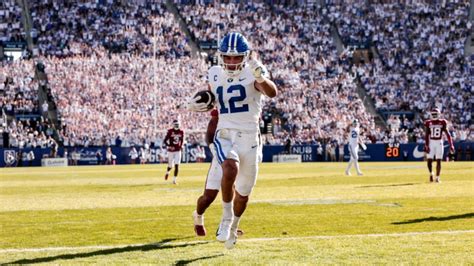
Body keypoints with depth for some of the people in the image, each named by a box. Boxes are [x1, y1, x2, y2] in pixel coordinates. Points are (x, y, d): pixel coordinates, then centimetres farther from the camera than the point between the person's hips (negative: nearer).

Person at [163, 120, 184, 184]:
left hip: (178, 151, 2)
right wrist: (168, 146, -22)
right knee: (170, 165, 10)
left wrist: (181, 146, 4)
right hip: (171, 150, -2)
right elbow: (165, 140, -7)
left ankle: (174, 179, -7)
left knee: (177, 165, -11)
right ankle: (167, 172, 45)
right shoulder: (170, 131, -8)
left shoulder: (181, 132, 2)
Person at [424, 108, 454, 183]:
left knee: (438, 160, -1)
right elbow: (426, 135, -1)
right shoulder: (428, 123, 2)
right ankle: (431, 173, 23)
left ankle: (437, 177, 8)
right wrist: (426, 145, -9)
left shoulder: (442, 122, -1)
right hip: (431, 142, 1)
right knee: (429, 160, -3)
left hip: (439, 143, -1)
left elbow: (447, 134, -2)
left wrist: (451, 145, -7)